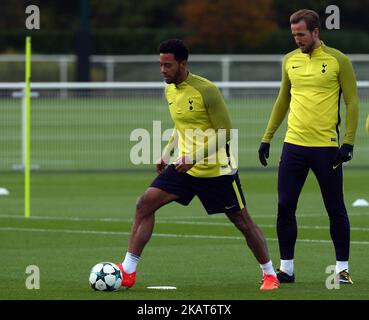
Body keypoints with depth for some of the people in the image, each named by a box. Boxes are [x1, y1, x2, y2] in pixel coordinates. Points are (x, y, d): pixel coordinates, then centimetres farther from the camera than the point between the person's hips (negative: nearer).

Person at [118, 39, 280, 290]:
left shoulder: (205, 90, -19)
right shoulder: (170, 90, 5)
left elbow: (224, 132, -18)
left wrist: (196, 157, -25)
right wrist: (167, 154, 14)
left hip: (217, 169, -6)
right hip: (184, 166, 6)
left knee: (243, 222, 4)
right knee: (145, 204, -11)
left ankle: (270, 274, 23)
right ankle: (128, 271, -10)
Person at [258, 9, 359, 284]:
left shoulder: (338, 61, -4)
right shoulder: (290, 60, 9)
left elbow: (353, 102, -3)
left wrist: (348, 142, -11)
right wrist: (267, 138, 15)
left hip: (326, 146, -4)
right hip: (294, 145, 4)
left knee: (336, 209, 3)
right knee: (285, 207, 1)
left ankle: (342, 268, 12)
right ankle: (286, 268, 9)